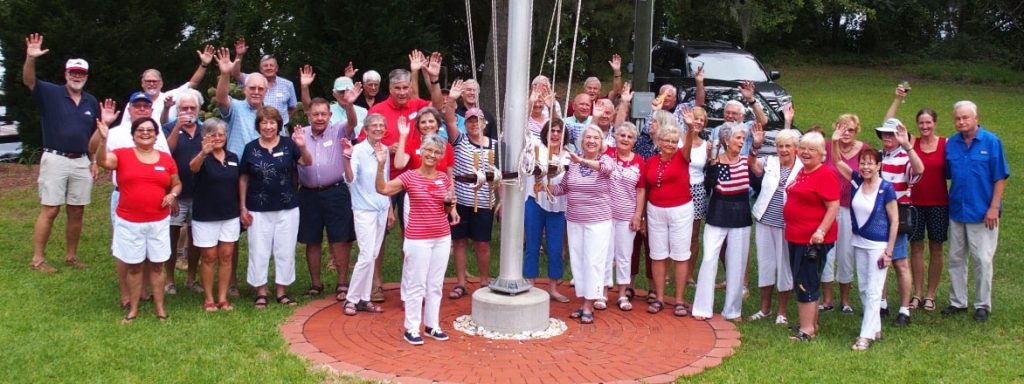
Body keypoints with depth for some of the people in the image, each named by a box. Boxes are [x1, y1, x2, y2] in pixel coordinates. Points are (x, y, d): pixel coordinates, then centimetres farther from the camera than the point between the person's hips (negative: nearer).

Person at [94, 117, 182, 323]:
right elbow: (102, 161, -22)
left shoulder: (166, 159, 3)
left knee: (157, 265, 9)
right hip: (129, 222, -1)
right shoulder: (123, 155, -3)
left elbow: (177, 184, 14)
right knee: (134, 266, 9)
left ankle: (160, 309, 18)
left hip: (158, 222, 1)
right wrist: (103, 139, -36)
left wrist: (172, 194, -7)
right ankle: (133, 309, 20)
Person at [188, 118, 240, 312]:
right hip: (205, 216, -4)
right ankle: (209, 299, 13)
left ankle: (223, 298, 15)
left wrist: (242, 208, 11)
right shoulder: (203, 157, -10)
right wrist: (203, 153, -55)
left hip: (230, 215, 4)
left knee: (226, 257, 6)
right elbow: (193, 167, -34)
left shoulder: (233, 158, 6)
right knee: (209, 258, 3)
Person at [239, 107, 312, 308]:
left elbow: (307, 163, -13)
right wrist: (243, 207, 1)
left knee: (285, 251, 8)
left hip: (287, 208, 0)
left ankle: (282, 292, 20)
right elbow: (243, 179, 4)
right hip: (258, 210, 0)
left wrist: (303, 148, -33)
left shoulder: (288, 144, -2)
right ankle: (261, 293, 18)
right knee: (259, 252, 6)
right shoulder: (250, 148, 0)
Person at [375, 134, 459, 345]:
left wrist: (451, 203, -7)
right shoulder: (410, 177, -8)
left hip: (442, 237, 5)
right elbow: (382, 189, -18)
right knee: (416, 284, 2)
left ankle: (432, 325, 24)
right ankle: (411, 328, 12)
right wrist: (381, 164, -28)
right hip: (418, 239, -4)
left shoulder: (444, 178, 5)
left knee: (435, 284, 13)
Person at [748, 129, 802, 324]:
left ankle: (782, 312, 21)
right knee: (765, 263, 12)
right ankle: (765, 308, 27)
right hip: (765, 222, 3)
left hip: (787, 225, -2)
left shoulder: (803, 169, -5)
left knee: (785, 266, 7)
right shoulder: (770, 162, 2)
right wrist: (756, 145, -27)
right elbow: (754, 165, -13)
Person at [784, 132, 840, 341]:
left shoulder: (825, 175, -14)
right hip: (796, 237, 9)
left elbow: (834, 207, -19)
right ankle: (811, 323, 27)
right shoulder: (802, 172, 12)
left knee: (806, 284, -5)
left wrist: (821, 231, -27)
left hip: (813, 239, -9)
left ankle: (807, 329, 3)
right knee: (801, 283, 16)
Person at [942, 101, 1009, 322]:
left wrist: (993, 208, -13)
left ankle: (983, 305, 15)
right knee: (956, 259, 11)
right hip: (957, 210, 4)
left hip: (982, 212, -4)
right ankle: (958, 302, 23)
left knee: (982, 260, 2)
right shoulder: (951, 144, 3)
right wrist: (948, 203, 4)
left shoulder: (991, 142, -8)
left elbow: (1000, 178, -8)